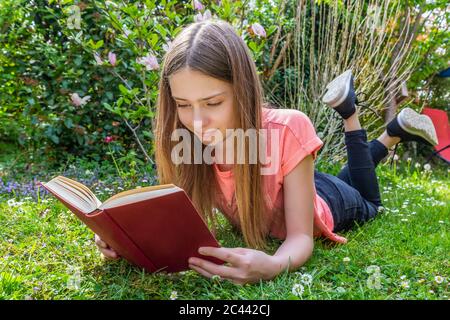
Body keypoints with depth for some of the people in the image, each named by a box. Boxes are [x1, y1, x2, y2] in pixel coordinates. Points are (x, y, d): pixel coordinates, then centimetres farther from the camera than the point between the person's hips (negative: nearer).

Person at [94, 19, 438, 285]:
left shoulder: (288, 131, -45)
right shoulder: (187, 139, -32)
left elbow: (301, 237, -40)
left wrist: (272, 265, -63)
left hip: (323, 203, -3)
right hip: (278, 192, 4)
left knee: (367, 204, 33)